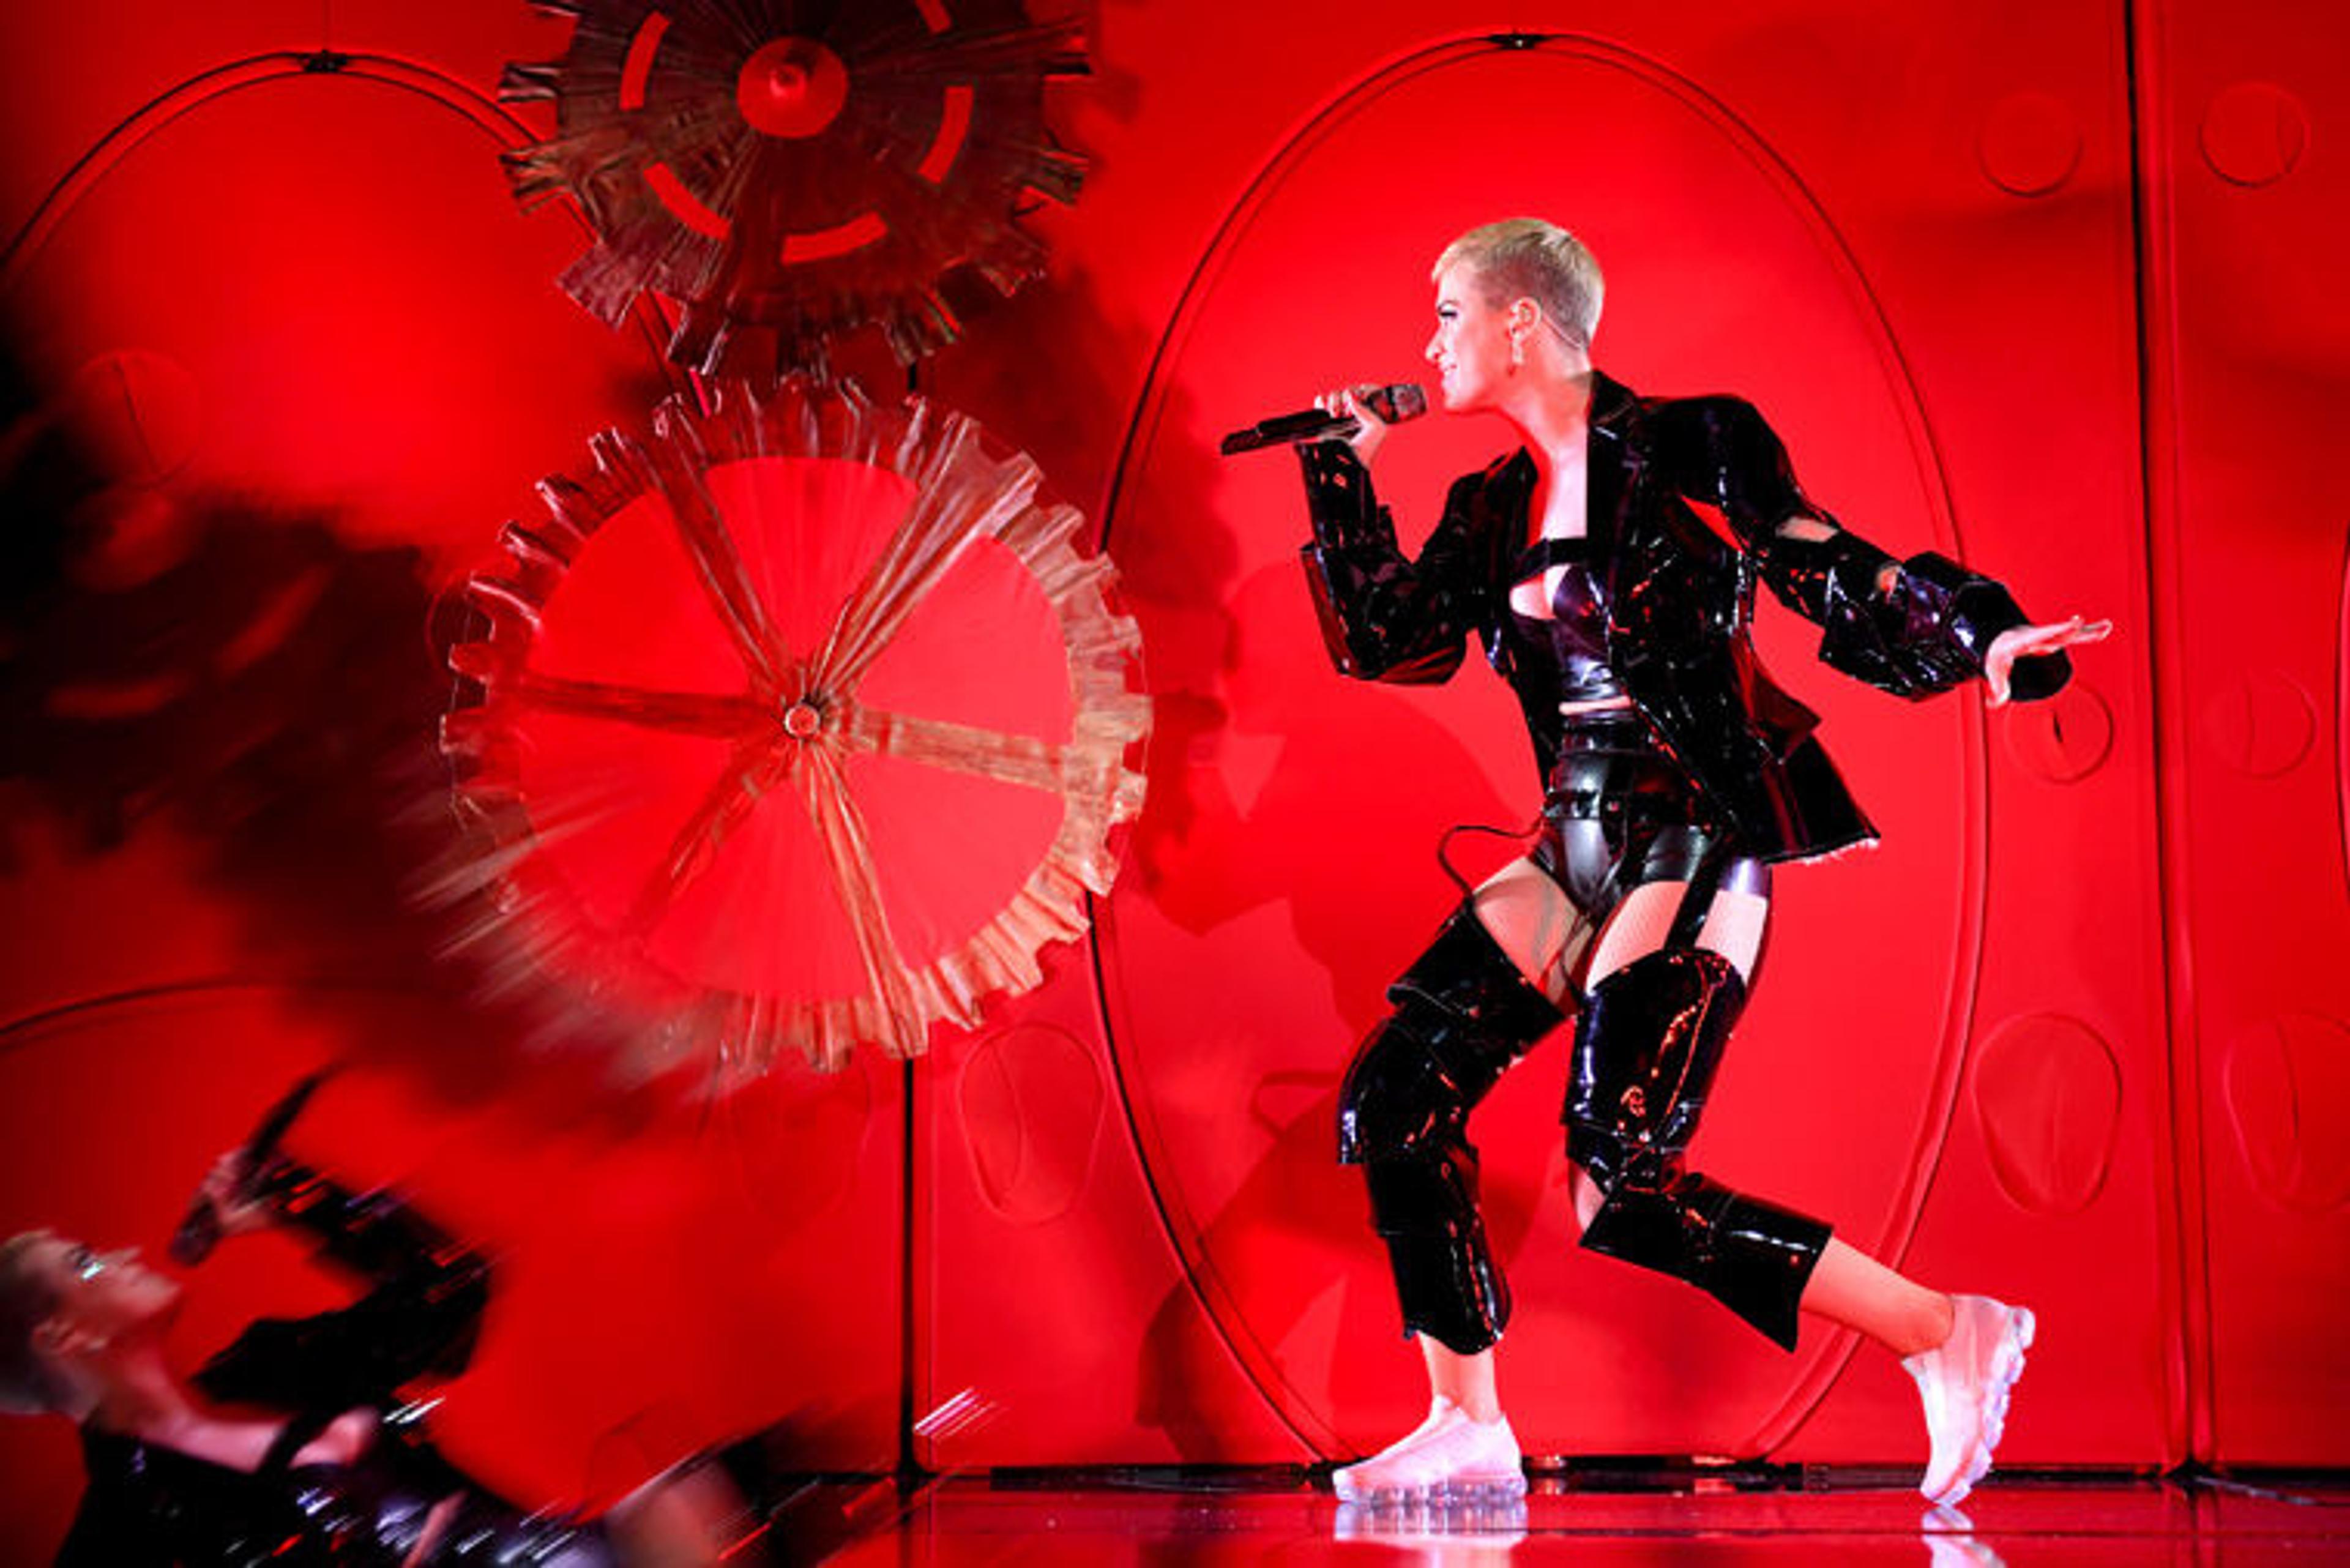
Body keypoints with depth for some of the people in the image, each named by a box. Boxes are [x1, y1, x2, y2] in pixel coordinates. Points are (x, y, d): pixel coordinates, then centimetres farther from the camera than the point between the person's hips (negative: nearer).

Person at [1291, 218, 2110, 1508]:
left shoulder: (1684, 452, -6)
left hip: (1693, 847, -8)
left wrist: (1982, 641, -22)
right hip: (1576, 855, 8)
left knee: (1624, 1189, -17)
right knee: (1390, 1103, 0)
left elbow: (1839, 581, -7)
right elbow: (1375, 638, 16)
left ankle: (1950, 1336, -5)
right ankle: (1468, 1428, 10)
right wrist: (1343, 473, 16)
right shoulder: (1495, 509, 14)